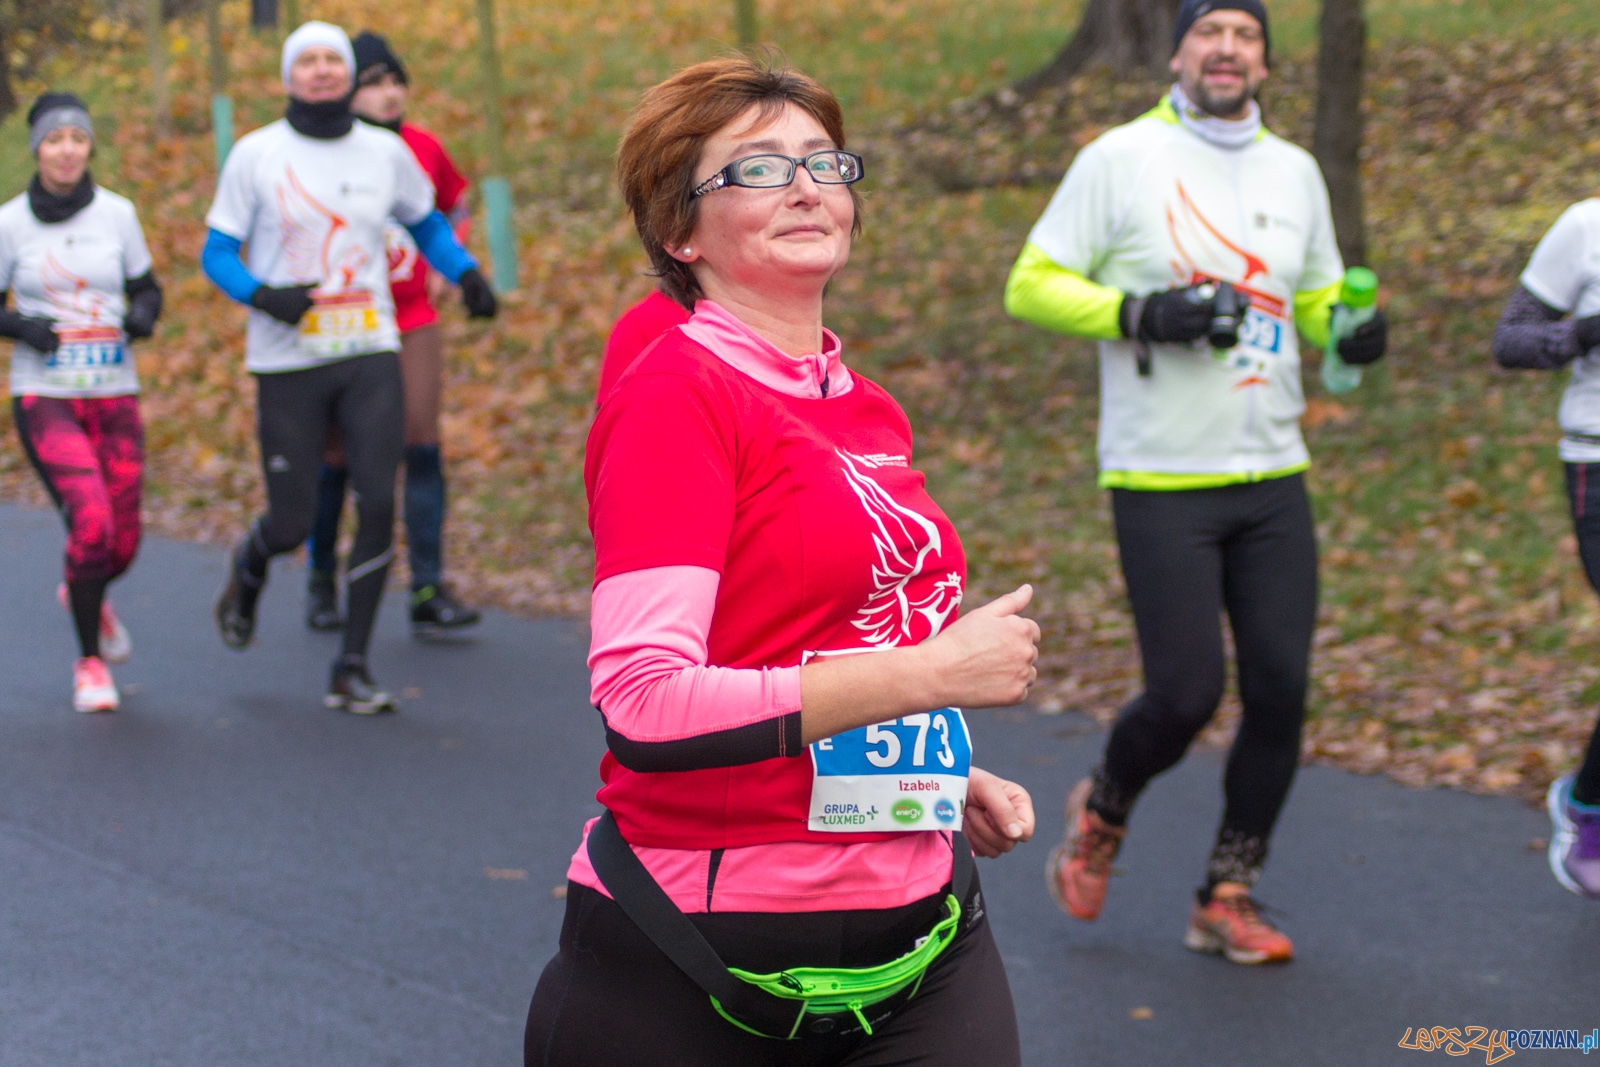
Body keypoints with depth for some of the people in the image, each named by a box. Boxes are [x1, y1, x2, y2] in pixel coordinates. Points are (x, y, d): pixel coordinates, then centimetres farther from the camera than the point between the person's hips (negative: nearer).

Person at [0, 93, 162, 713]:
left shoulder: (117, 213, 3)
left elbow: (146, 289, 12)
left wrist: (143, 315, -10)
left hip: (114, 397, 3)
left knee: (122, 544, 3)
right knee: (92, 524, -20)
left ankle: (84, 595, 41)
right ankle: (90, 663, 1)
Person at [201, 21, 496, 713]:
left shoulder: (385, 152, 6)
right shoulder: (256, 156, -2)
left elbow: (426, 222, 22)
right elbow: (216, 253, 2)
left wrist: (467, 274, 2)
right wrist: (263, 296, -18)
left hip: (370, 356, 2)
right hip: (288, 363, -2)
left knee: (379, 507, -11)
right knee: (291, 526, 1)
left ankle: (352, 670, 2)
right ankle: (248, 568, 40)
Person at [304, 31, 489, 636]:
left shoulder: (423, 148, 3)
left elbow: (456, 209, 21)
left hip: (414, 320, 3)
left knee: (423, 449, -4)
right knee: (336, 457, 5)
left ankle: (428, 592, -3)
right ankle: (321, 585, 22)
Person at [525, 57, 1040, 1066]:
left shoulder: (871, 413, 10)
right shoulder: (675, 392, -12)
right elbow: (643, 701, -23)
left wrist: (942, 774, 9)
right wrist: (930, 673, -22)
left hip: (918, 926, 6)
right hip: (700, 956, -6)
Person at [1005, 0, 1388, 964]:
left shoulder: (1294, 170, 11)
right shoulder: (1121, 158, -4)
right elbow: (1031, 285, -3)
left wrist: (1353, 329, -2)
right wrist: (1140, 313, -18)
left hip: (1273, 480, 5)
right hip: (1161, 485, -5)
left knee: (1281, 690, 0)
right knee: (1185, 695, -9)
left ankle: (1227, 899, 15)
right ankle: (1102, 813, 24)